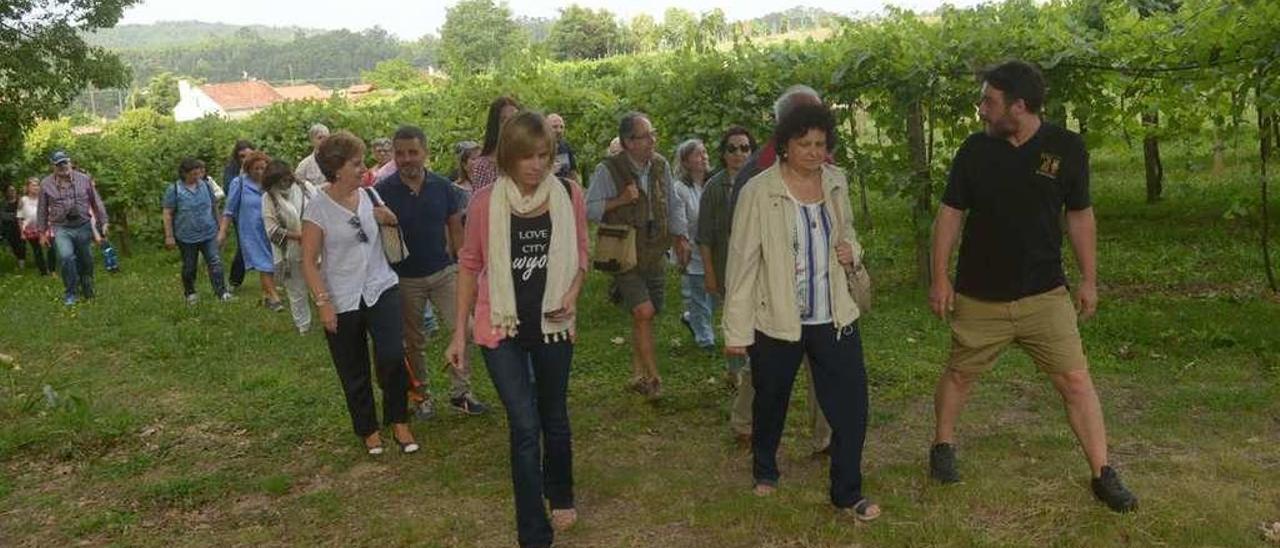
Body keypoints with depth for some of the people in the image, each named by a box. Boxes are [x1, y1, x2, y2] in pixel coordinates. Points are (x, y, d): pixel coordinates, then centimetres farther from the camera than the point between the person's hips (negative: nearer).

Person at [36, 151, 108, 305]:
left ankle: (87, 288, 33)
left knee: (86, 260, 10)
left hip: (83, 226, 1)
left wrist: (103, 222, 6)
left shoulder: (84, 179, 1)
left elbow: (96, 202, 7)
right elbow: (42, 210, 7)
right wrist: (42, 232, 9)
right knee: (66, 257, -20)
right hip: (61, 228, -1)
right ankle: (71, 292, -4)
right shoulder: (46, 184, 0)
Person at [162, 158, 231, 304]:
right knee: (189, 267, 12)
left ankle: (221, 292, -6)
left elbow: (214, 207, 13)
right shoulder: (174, 189, -8)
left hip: (209, 234, 2)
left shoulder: (206, 185, 2)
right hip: (186, 236, -2)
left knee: (215, 263, -8)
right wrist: (169, 236, -8)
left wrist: (218, 226, 16)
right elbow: (167, 214, -6)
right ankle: (190, 293, 30)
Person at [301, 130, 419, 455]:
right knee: (354, 373, 10)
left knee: (392, 358, -14)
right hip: (342, 302, -2)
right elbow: (309, 262, -8)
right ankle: (368, 429, 29)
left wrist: (387, 218, -5)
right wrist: (323, 302, -15)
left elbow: (395, 224, 19)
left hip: (381, 288, 3)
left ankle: (399, 421, 7)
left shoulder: (369, 195, 2)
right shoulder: (318, 209, -10)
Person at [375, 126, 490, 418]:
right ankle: (421, 393, 29)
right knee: (413, 342, 12)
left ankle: (460, 392, 11)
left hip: (444, 272, 2)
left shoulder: (442, 186, -4)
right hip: (405, 279, -1)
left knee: (463, 329, -3)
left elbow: (455, 229, 5)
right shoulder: (383, 191, -10)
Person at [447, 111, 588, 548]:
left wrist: (573, 294, -11)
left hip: (552, 325, 2)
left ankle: (560, 495, 45)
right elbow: (470, 265, -1)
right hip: (502, 329, -2)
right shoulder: (486, 201, -11)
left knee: (554, 419, 18)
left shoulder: (569, 195, -7)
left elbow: (580, 252, 7)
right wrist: (459, 332, 0)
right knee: (525, 427, -3)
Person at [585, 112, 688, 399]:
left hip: (655, 253, 5)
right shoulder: (608, 170, -11)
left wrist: (680, 236, 14)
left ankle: (638, 374, 25)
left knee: (644, 316, 10)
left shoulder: (661, 166, 6)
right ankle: (653, 376, -5)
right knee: (643, 311, -16)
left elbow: (672, 206, 18)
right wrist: (620, 200, -19)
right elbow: (589, 208, -8)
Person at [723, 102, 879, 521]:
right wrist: (737, 329, -11)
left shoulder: (836, 182, 2)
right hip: (776, 321, -3)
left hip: (835, 317, 4)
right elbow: (743, 261, -12)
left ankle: (848, 494, 18)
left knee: (851, 404, 1)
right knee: (770, 403, 16)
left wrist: (851, 250, -3)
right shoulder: (758, 192, -13)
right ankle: (764, 471, 43)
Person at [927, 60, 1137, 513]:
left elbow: (1080, 216, 5)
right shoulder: (975, 149, -4)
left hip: (1045, 295, 0)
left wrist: (1089, 280, 5)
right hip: (979, 297, 1)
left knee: (1075, 379, -3)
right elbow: (950, 215, 0)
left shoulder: (1066, 148, -5)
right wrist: (940, 279, -4)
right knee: (959, 374, 12)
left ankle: (1103, 474, 9)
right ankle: (943, 446, 34)